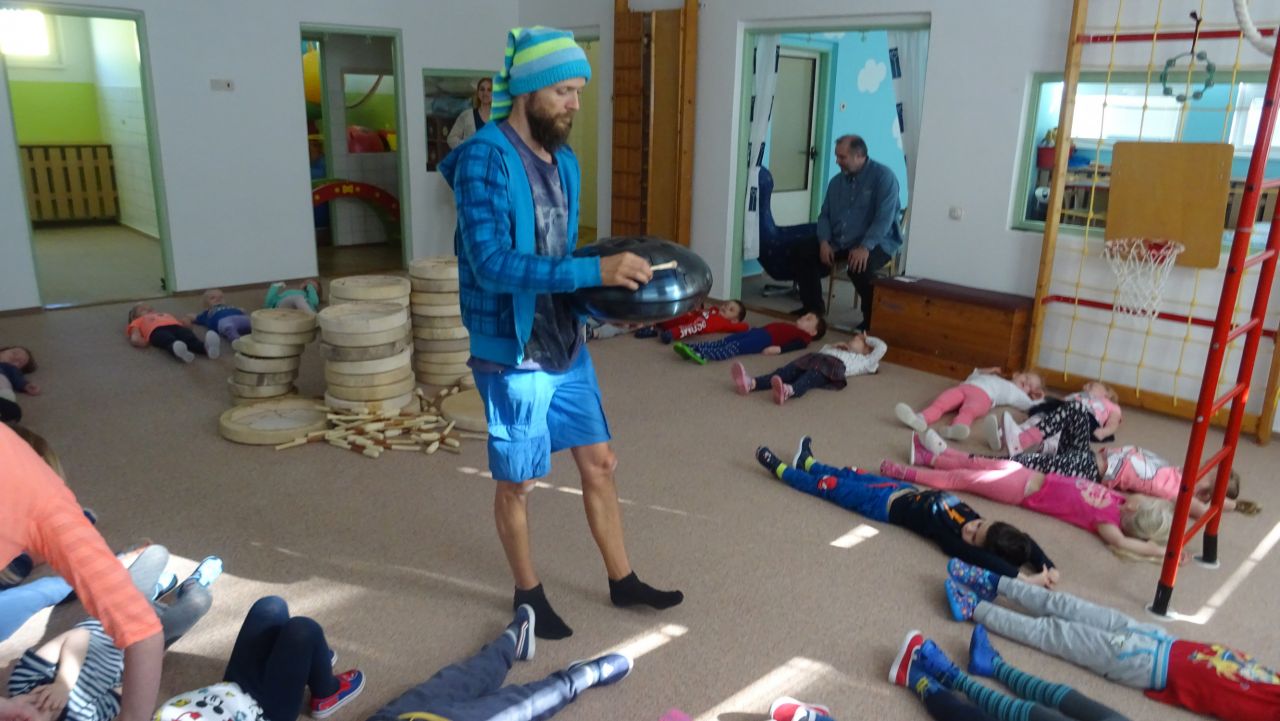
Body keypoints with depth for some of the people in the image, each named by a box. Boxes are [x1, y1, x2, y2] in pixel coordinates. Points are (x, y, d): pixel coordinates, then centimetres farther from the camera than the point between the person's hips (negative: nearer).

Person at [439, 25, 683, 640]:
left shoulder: (564, 161, 8)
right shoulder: (484, 158, -18)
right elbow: (492, 264, -28)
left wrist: (613, 286, -1)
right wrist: (596, 272, -31)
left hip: (568, 346, 8)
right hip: (513, 355, -7)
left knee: (600, 464, 16)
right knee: (516, 483, 10)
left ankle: (622, 581, 34)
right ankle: (528, 593, 33)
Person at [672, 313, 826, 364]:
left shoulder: (803, 336, 11)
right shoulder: (791, 328, 38)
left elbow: (797, 345, -8)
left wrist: (779, 348, -24)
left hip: (767, 338, -7)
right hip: (758, 332, 7)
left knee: (735, 348, -29)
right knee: (724, 341, -13)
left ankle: (704, 355, -48)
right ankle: (692, 348, -28)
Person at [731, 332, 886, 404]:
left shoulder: (864, 361, 30)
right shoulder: (841, 352, 48)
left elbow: (882, 347, 21)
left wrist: (867, 339, 35)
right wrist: (835, 346, 43)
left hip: (833, 366, -5)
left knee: (809, 378, -39)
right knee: (785, 372, -24)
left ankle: (788, 391, -72)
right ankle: (751, 383, -48)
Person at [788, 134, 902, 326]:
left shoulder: (883, 176, -10)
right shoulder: (836, 181, 11)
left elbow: (884, 217, -20)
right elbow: (824, 215, 11)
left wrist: (865, 247, -31)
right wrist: (824, 242, -9)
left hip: (876, 243, -7)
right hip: (838, 243, 7)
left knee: (859, 267, -38)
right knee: (799, 252, -10)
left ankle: (872, 317, -14)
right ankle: (813, 306, 6)